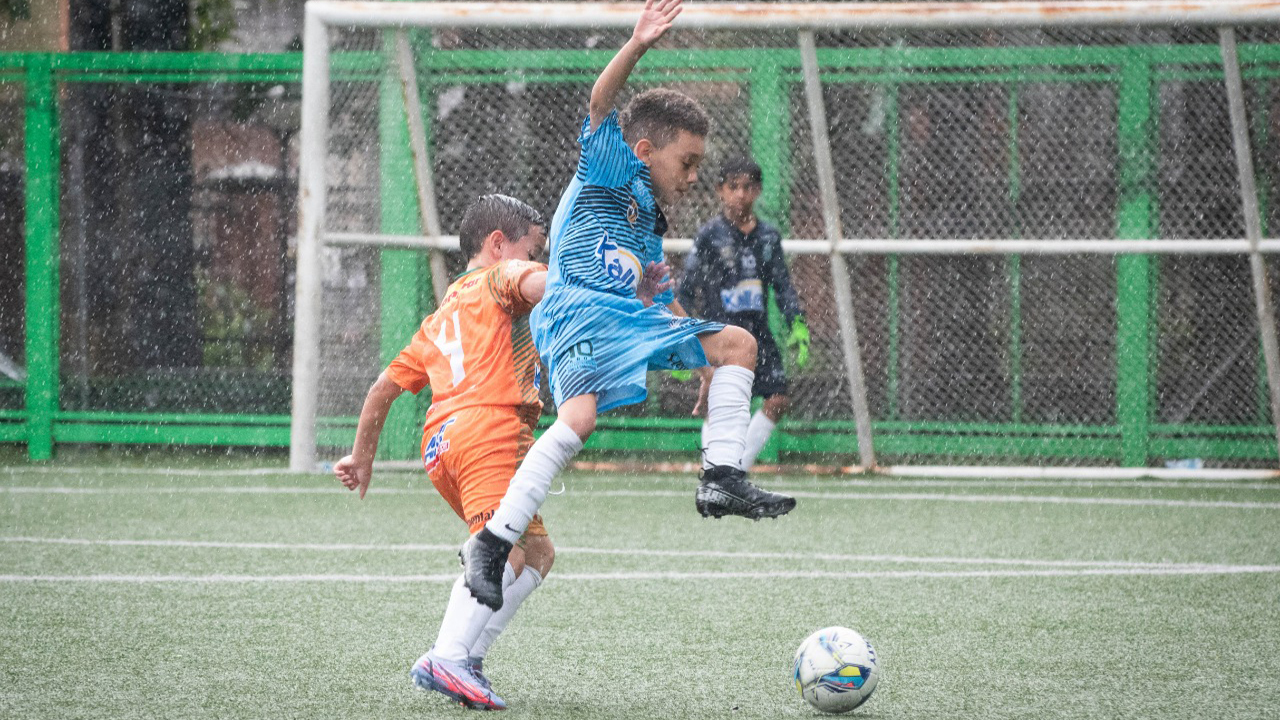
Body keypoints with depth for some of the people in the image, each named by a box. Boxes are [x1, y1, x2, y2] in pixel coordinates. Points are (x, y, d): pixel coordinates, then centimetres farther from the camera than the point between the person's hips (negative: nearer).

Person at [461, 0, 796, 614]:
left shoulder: (650, 224, 31)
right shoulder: (613, 168, 9)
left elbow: (666, 306, 37)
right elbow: (601, 103, -9)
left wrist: (705, 370, 34)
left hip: (630, 321, 9)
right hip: (576, 310, -9)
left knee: (737, 343, 10)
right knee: (581, 412, -34)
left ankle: (722, 480, -1)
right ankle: (493, 540, -36)